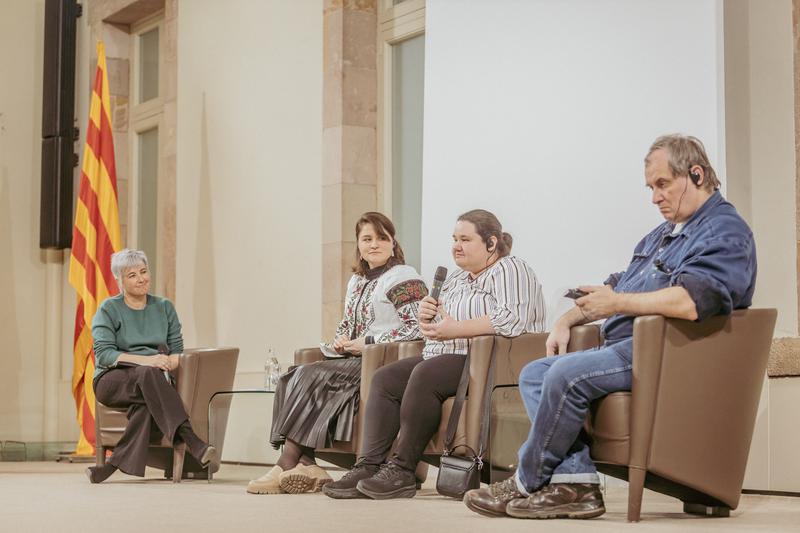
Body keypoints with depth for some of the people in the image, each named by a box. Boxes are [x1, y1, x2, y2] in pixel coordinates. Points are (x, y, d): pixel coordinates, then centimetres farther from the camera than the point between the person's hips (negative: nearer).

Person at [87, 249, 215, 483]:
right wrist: (146, 360, -24)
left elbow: (177, 350, 9)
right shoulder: (109, 309, 4)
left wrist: (169, 362, -17)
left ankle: (115, 463, -36)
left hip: (153, 380, 3)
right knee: (149, 374, -38)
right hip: (113, 380, -3)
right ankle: (191, 441, -47)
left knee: (146, 403, -37)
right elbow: (103, 354, -9)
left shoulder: (164, 307, 15)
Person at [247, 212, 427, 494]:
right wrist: (340, 339, 7)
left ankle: (286, 465, -21)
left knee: (309, 378, -23)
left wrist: (369, 342, -15)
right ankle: (305, 464, -25)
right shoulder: (357, 280, 22)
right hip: (355, 361, 9)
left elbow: (416, 328, -15)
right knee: (290, 381, -13)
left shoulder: (404, 278, -5)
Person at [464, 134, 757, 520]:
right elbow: (616, 288, 32)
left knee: (566, 374, -28)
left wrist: (618, 304, -18)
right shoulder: (660, 236, 26)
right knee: (534, 375, 1)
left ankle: (527, 484, -11)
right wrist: (568, 319, 17)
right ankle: (575, 484, -16)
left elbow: (690, 301, -26)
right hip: (625, 347, 11)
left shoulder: (726, 233, -8)